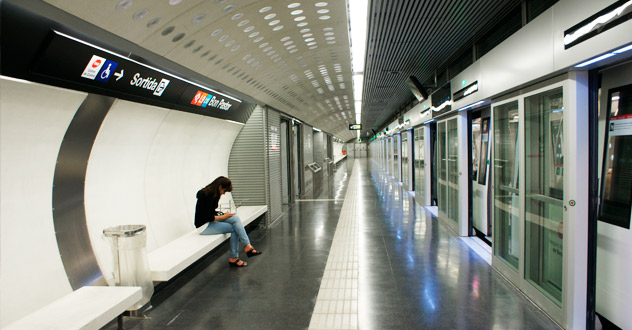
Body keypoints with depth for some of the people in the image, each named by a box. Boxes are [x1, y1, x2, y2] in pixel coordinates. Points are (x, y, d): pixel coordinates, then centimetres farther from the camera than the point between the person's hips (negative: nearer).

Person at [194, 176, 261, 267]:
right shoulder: (207, 195, -22)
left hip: (210, 221, 9)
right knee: (234, 228, -18)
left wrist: (223, 214, 0)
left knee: (235, 218, -13)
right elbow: (208, 217, -23)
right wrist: (223, 216, -13)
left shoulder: (213, 194, 8)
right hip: (204, 226, -9)